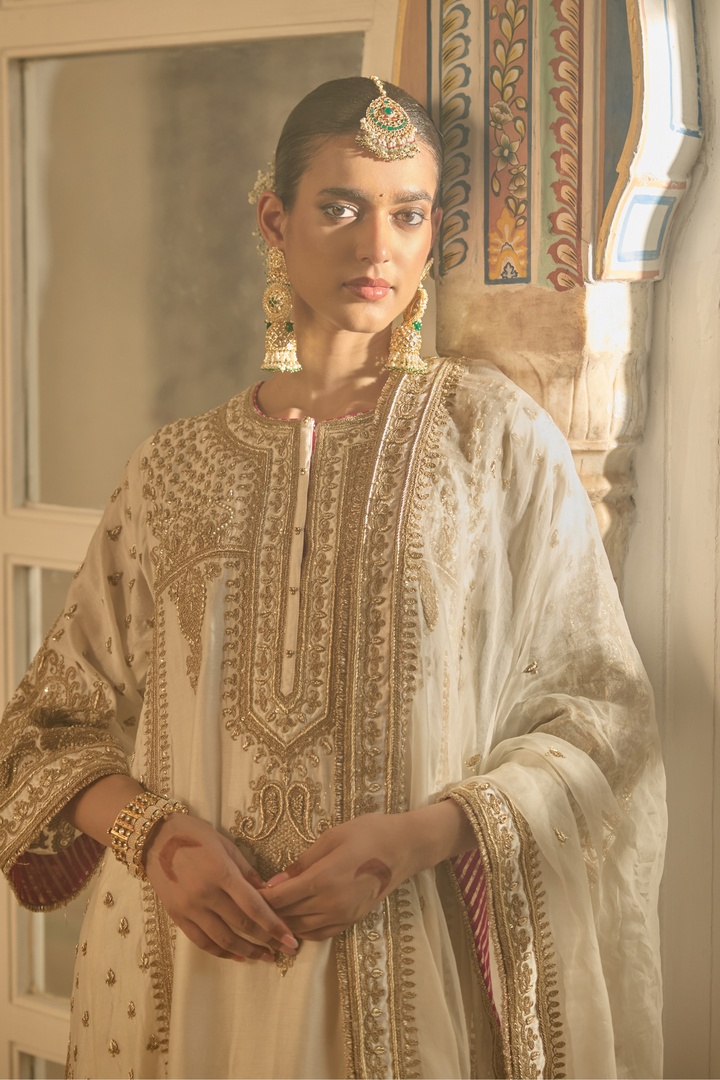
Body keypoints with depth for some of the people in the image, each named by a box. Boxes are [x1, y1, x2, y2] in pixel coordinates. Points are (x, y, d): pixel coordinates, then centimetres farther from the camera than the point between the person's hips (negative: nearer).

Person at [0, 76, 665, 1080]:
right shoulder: (177, 468, 5)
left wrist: (418, 837, -16)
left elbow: (601, 714, -3)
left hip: (418, 970, -2)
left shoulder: (495, 434, -1)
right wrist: (153, 834, -12)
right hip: (190, 960, 2)